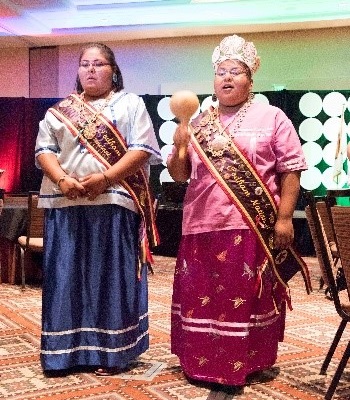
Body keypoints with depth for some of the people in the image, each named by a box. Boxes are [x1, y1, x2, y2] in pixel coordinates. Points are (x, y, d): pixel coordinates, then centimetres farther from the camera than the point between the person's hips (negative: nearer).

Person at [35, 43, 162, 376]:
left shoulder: (130, 104, 8)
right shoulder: (59, 110, 17)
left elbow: (142, 149, -4)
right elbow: (44, 150, 8)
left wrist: (105, 177, -16)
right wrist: (62, 180, -12)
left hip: (114, 204, -3)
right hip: (66, 204, 3)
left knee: (112, 277, -1)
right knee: (66, 276, 3)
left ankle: (110, 351, 8)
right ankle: (65, 351, 11)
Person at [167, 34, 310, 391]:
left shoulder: (271, 117, 2)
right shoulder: (197, 123, 12)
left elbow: (291, 169, -2)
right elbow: (179, 175, 12)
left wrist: (284, 218, -9)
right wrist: (178, 147, -8)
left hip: (252, 228, -3)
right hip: (203, 227, 4)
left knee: (247, 298, 5)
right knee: (201, 298, 10)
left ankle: (244, 364, 19)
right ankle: (202, 362, 24)